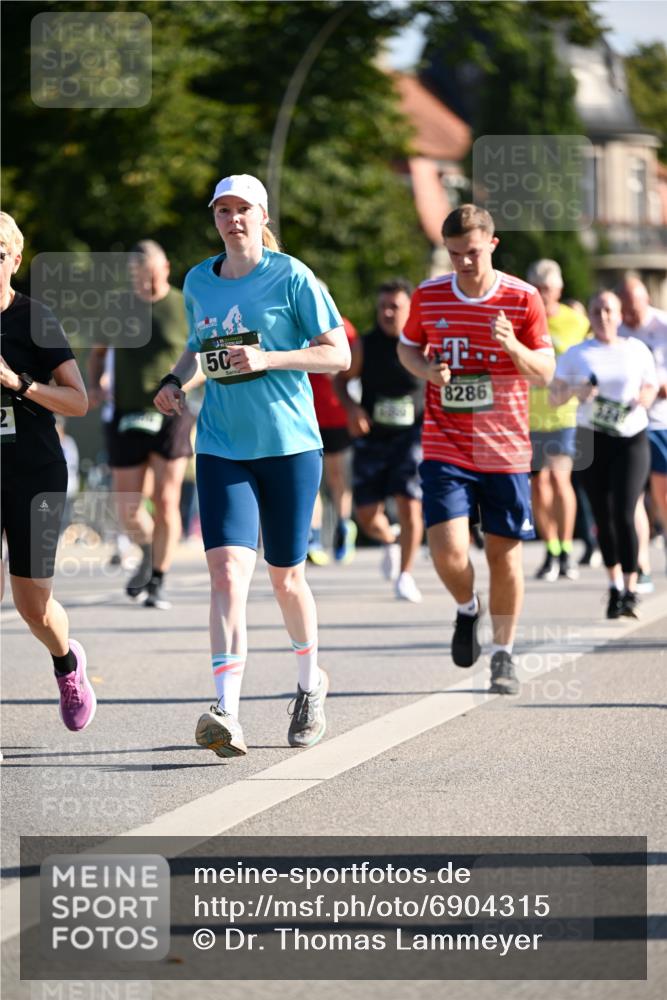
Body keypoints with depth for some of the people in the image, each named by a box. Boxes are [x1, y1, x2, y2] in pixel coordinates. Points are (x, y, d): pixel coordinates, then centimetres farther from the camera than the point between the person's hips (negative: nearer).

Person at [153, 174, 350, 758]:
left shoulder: (291, 277, -5)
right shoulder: (198, 283, 8)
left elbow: (338, 355, -7)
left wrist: (266, 359, -18)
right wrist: (177, 380, 6)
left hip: (290, 445, -2)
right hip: (222, 447, 2)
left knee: (286, 578, 9)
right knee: (227, 571, -15)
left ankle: (310, 682, 37)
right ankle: (227, 715, -24)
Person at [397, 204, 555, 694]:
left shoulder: (523, 299, -5)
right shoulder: (428, 296, 0)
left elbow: (545, 373, -2)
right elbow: (407, 347, 17)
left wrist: (513, 346, -22)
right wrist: (426, 369, -6)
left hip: (506, 448, 0)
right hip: (445, 448, 0)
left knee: (505, 552, 5)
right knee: (448, 550, -13)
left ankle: (504, 654, 22)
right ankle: (468, 609, 20)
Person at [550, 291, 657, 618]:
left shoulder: (637, 350, 6)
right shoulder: (575, 355, 5)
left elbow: (651, 387, 14)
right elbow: (555, 397, 4)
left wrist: (645, 398, -8)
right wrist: (576, 391, -16)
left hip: (631, 438, -1)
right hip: (592, 441, 1)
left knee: (624, 515, -13)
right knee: (603, 517, 6)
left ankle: (630, 590, -7)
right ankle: (615, 586, 23)